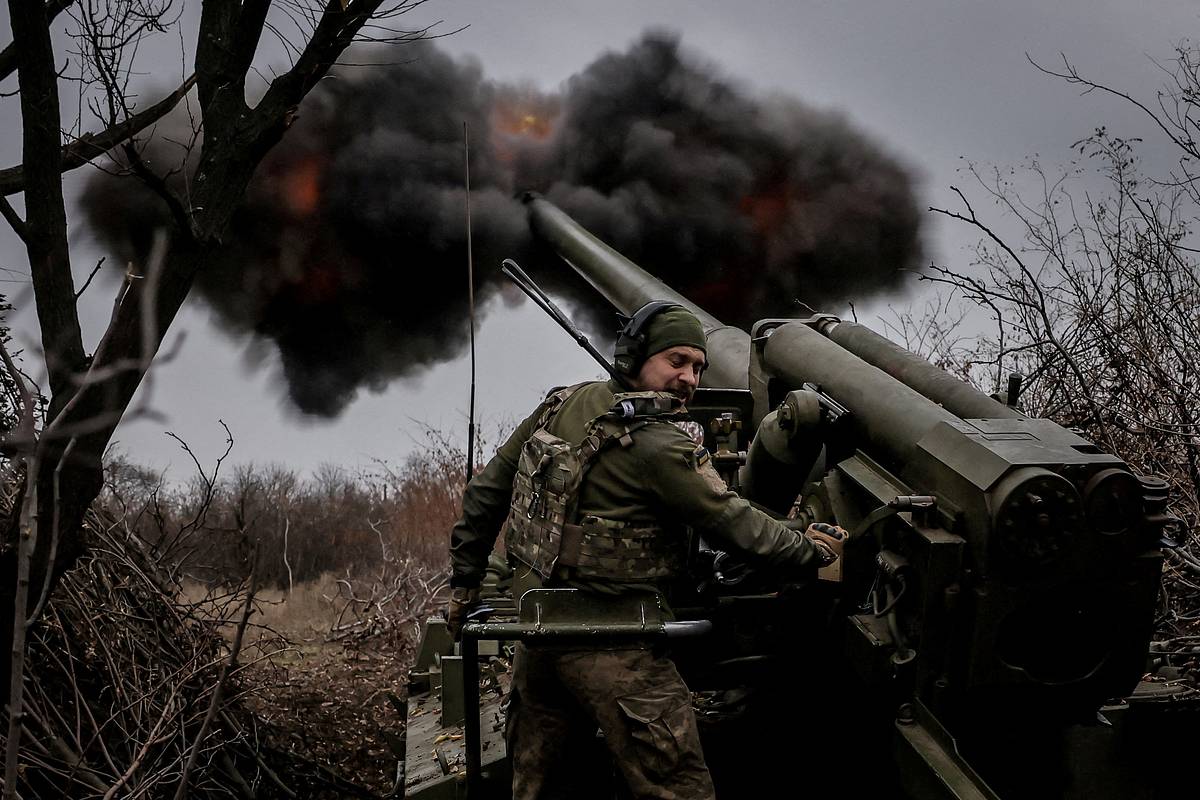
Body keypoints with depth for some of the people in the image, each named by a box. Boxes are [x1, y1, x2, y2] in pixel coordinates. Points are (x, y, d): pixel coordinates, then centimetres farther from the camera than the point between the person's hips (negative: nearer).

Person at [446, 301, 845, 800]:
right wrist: (815, 551, 2)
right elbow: (736, 525, -13)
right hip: (609, 650, -8)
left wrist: (464, 582, 17)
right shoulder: (663, 446, -18)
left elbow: (487, 491, 9)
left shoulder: (563, 405, 4)